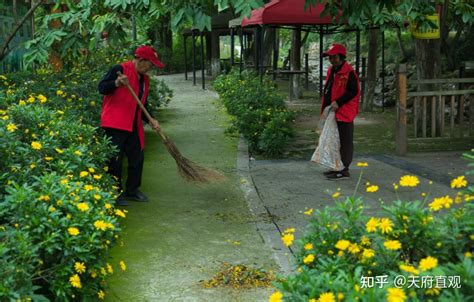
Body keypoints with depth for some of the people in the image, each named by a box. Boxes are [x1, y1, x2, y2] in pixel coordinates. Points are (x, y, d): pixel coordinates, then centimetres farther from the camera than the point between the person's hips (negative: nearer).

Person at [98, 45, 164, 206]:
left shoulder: (144, 79, 16)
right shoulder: (120, 70, -10)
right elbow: (102, 87, -15)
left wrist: (150, 120, 8)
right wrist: (116, 83, -33)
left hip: (133, 126, 9)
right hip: (115, 125, -8)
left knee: (137, 158, 12)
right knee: (115, 159, -4)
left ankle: (132, 190, 26)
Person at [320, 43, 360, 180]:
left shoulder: (349, 72, -14)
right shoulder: (331, 71, 15)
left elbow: (353, 91, -19)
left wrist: (338, 102, -23)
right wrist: (325, 107, 18)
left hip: (344, 113, -10)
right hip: (332, 112, 10)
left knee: (344, 142, -3)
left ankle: (343, 170, 0)